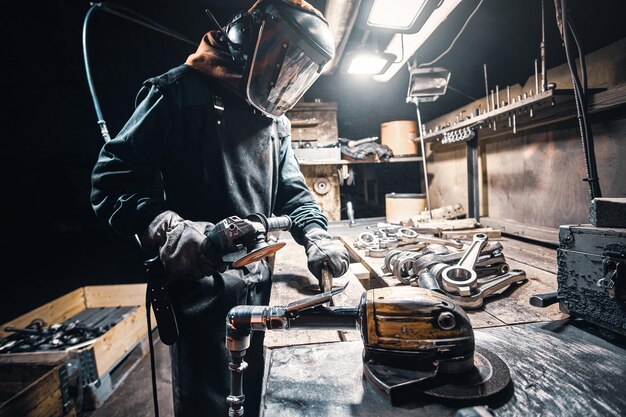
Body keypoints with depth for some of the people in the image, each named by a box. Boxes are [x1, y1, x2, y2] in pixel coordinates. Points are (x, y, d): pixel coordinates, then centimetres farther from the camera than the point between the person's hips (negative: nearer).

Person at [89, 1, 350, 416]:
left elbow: (292, 191, 14)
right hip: (199, 283, -6)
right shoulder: (181, 92, -8)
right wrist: (166, 227, -29)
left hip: (257, 284, 7)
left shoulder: (276, 121, 12)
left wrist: (317, 236, -4)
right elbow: (113, 177, -12)